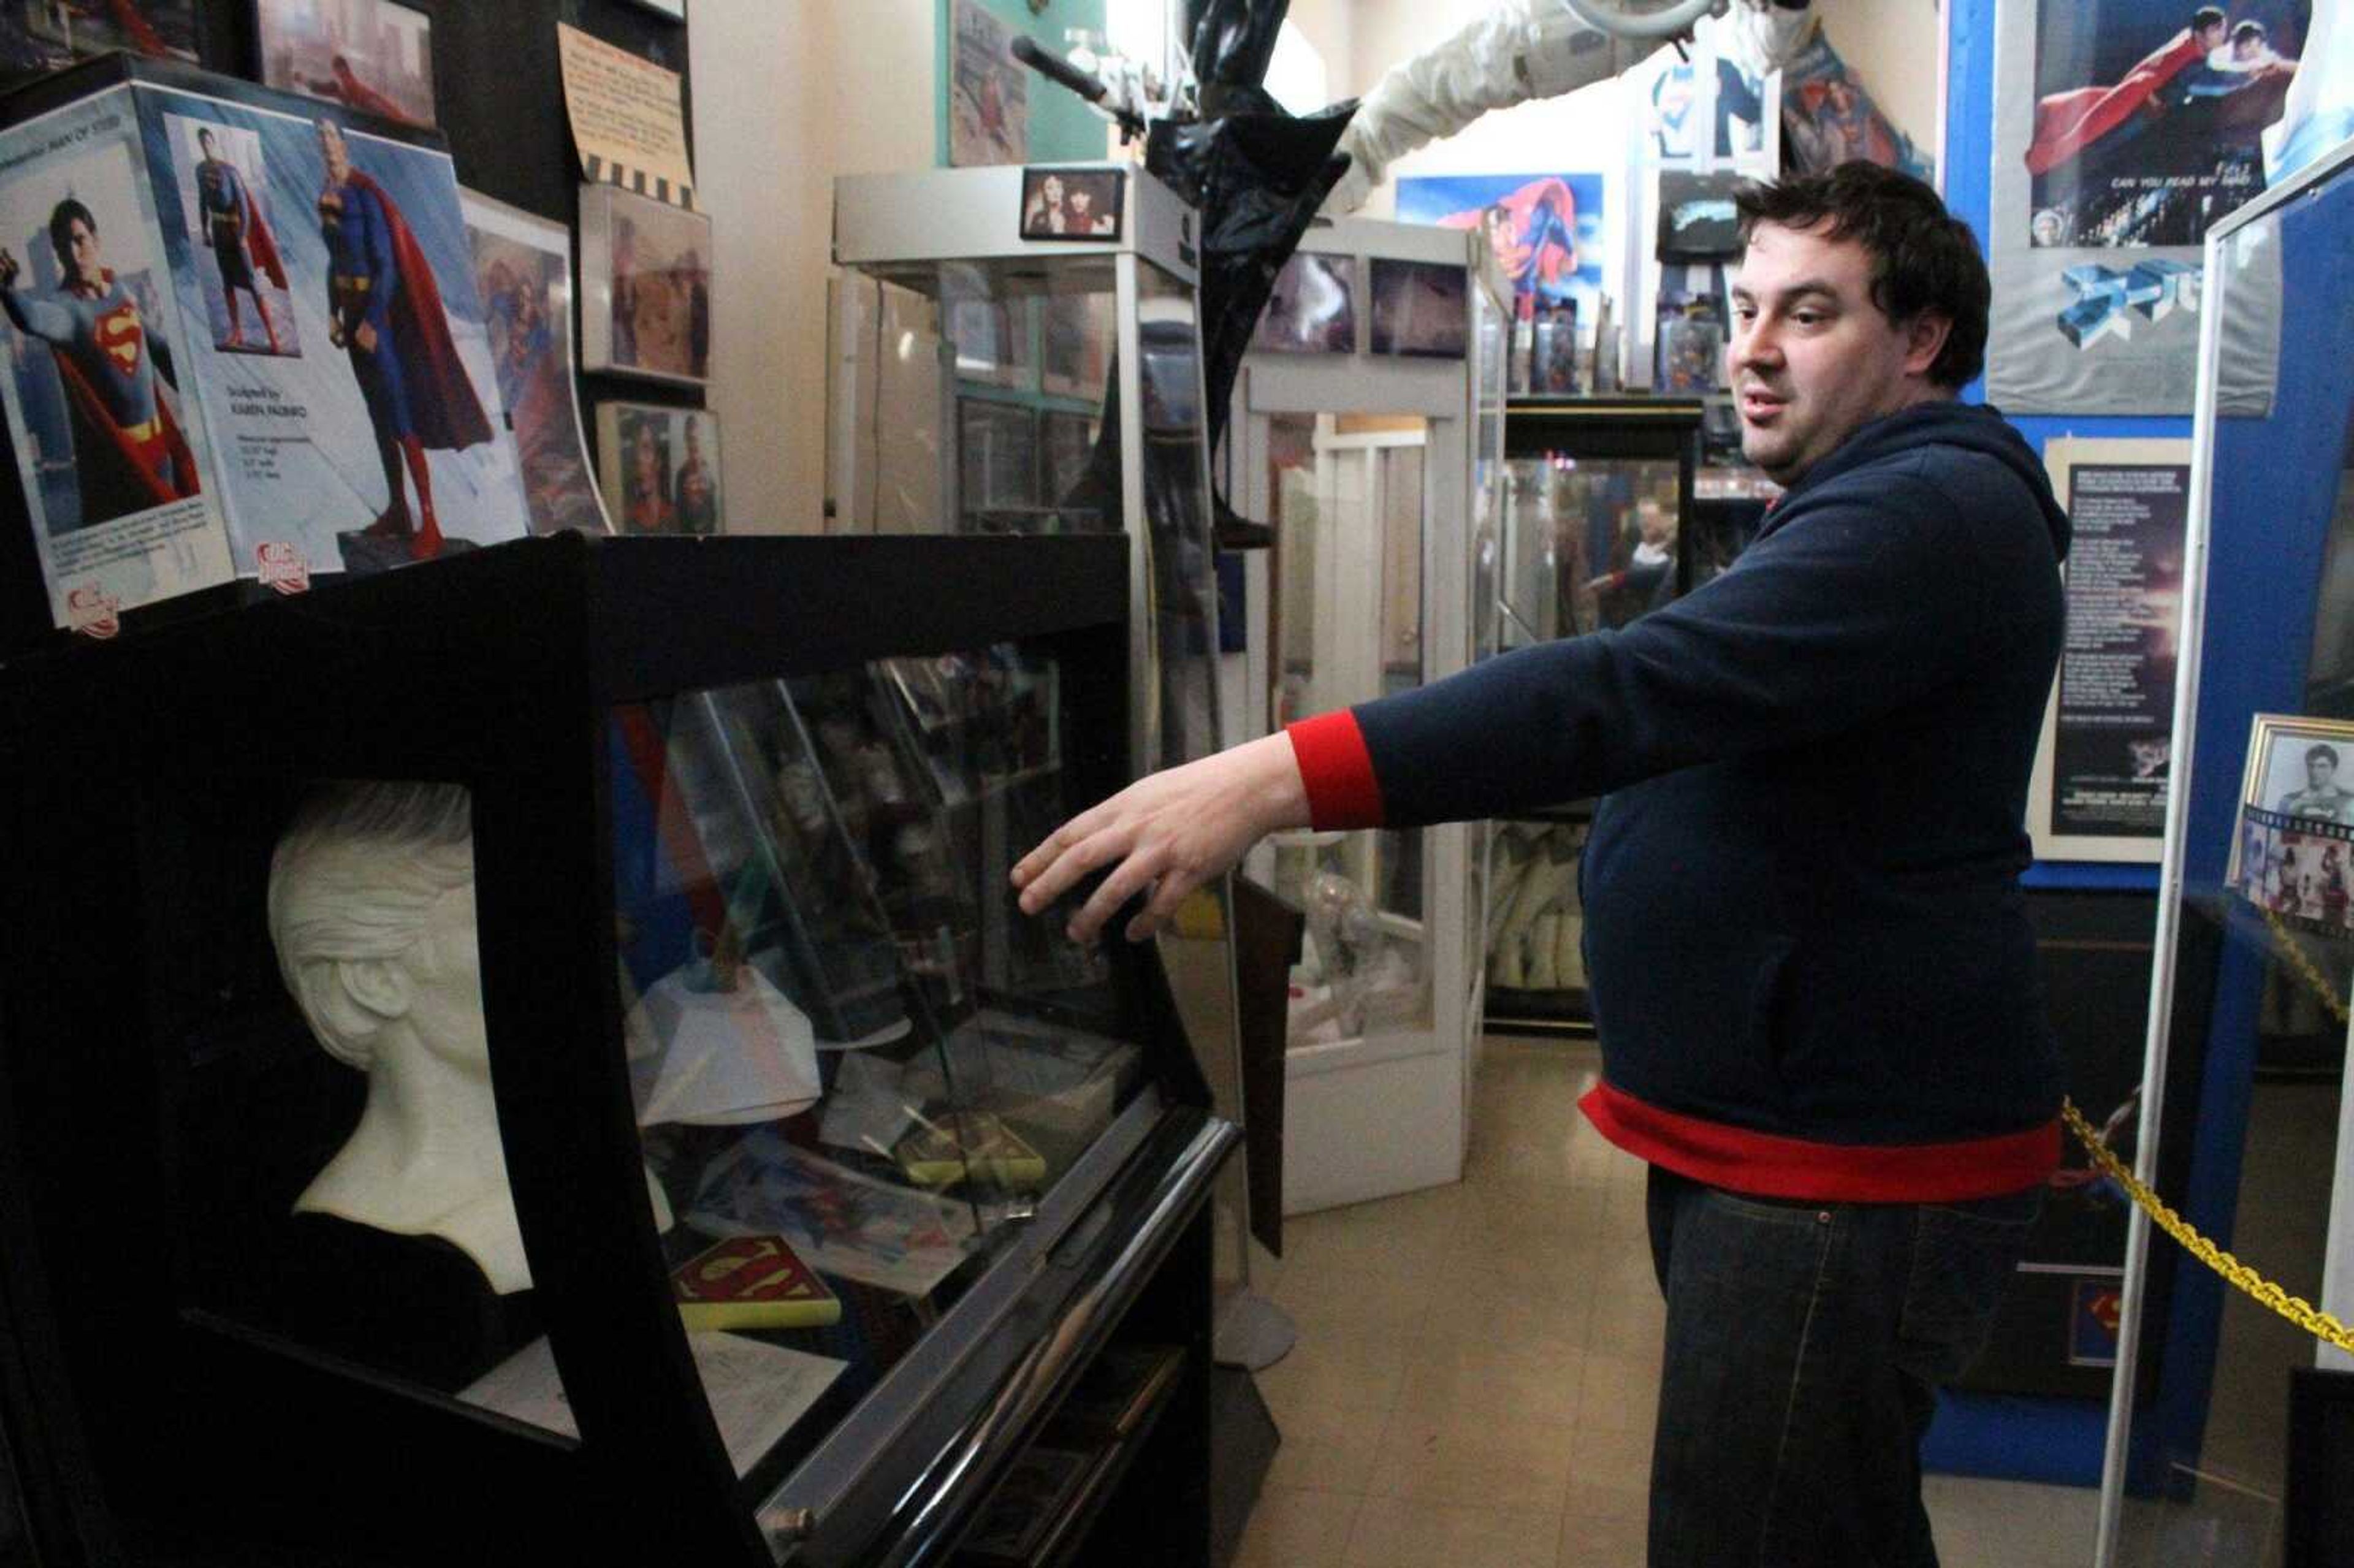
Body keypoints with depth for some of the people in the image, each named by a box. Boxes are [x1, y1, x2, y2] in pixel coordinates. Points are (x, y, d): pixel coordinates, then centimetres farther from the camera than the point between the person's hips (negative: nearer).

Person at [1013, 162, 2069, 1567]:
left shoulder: (1935, 509, -18)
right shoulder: (1872, 508, 20)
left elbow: (1638, 688, -34)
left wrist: (1278, 778, -41)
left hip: (1848, 1175, -11)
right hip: (1770, 1142, 11)